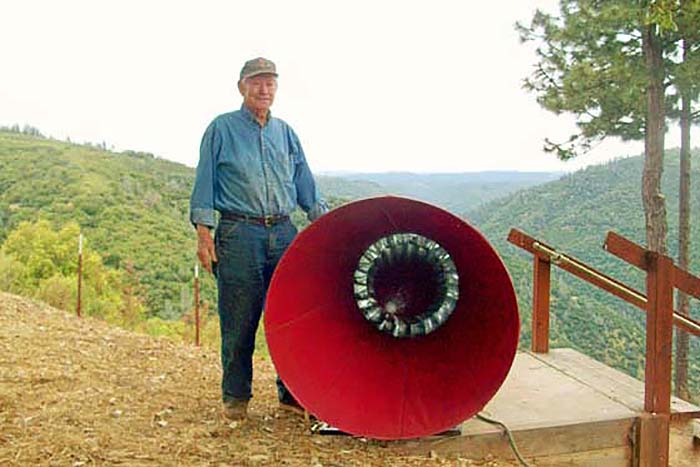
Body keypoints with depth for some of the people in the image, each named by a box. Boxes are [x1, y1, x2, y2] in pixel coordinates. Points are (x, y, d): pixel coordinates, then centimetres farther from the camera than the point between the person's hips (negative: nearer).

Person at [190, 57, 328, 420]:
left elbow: (306, 186, 19)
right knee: (239, 321, 0)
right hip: (238, 233, -4)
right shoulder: (222, 129, 6)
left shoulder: (286, 133, 18)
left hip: (284, 232, 4)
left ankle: (292, 393, 15)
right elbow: (204, 183, 2)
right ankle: (235, 397, 15)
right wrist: (203, 232, -7)